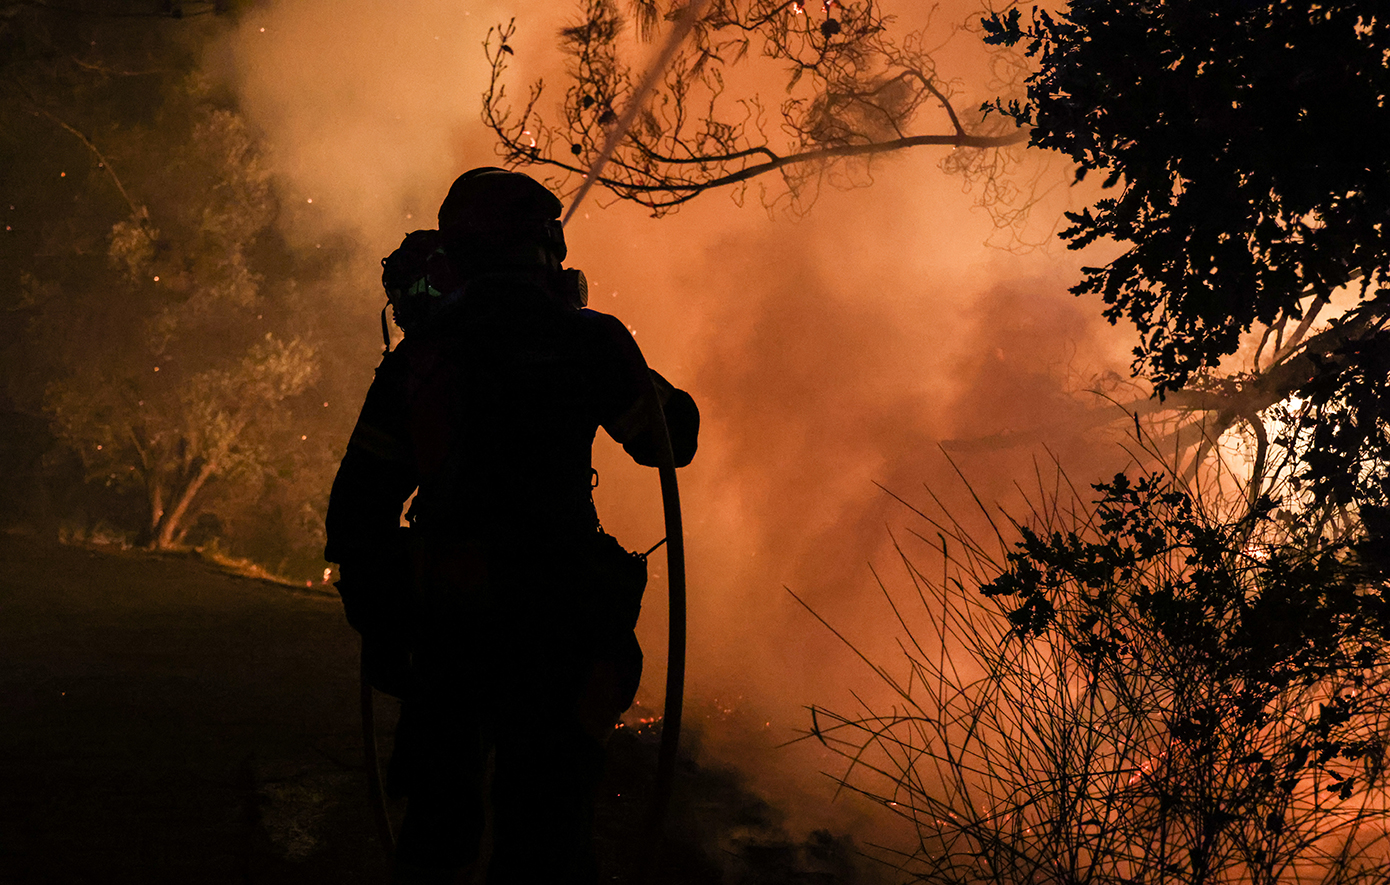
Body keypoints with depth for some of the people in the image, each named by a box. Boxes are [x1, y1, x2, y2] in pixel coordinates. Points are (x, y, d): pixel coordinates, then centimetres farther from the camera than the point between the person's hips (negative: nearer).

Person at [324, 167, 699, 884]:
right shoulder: (588, 341, -4)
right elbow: (672, 439, 12)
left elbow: (358, 507, 6)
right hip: (555, 620, -3)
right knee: (547, 822, 2)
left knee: (439, 812, 20)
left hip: (441, 617, 3)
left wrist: (375, 618, 16)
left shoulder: (416, 355, 5)